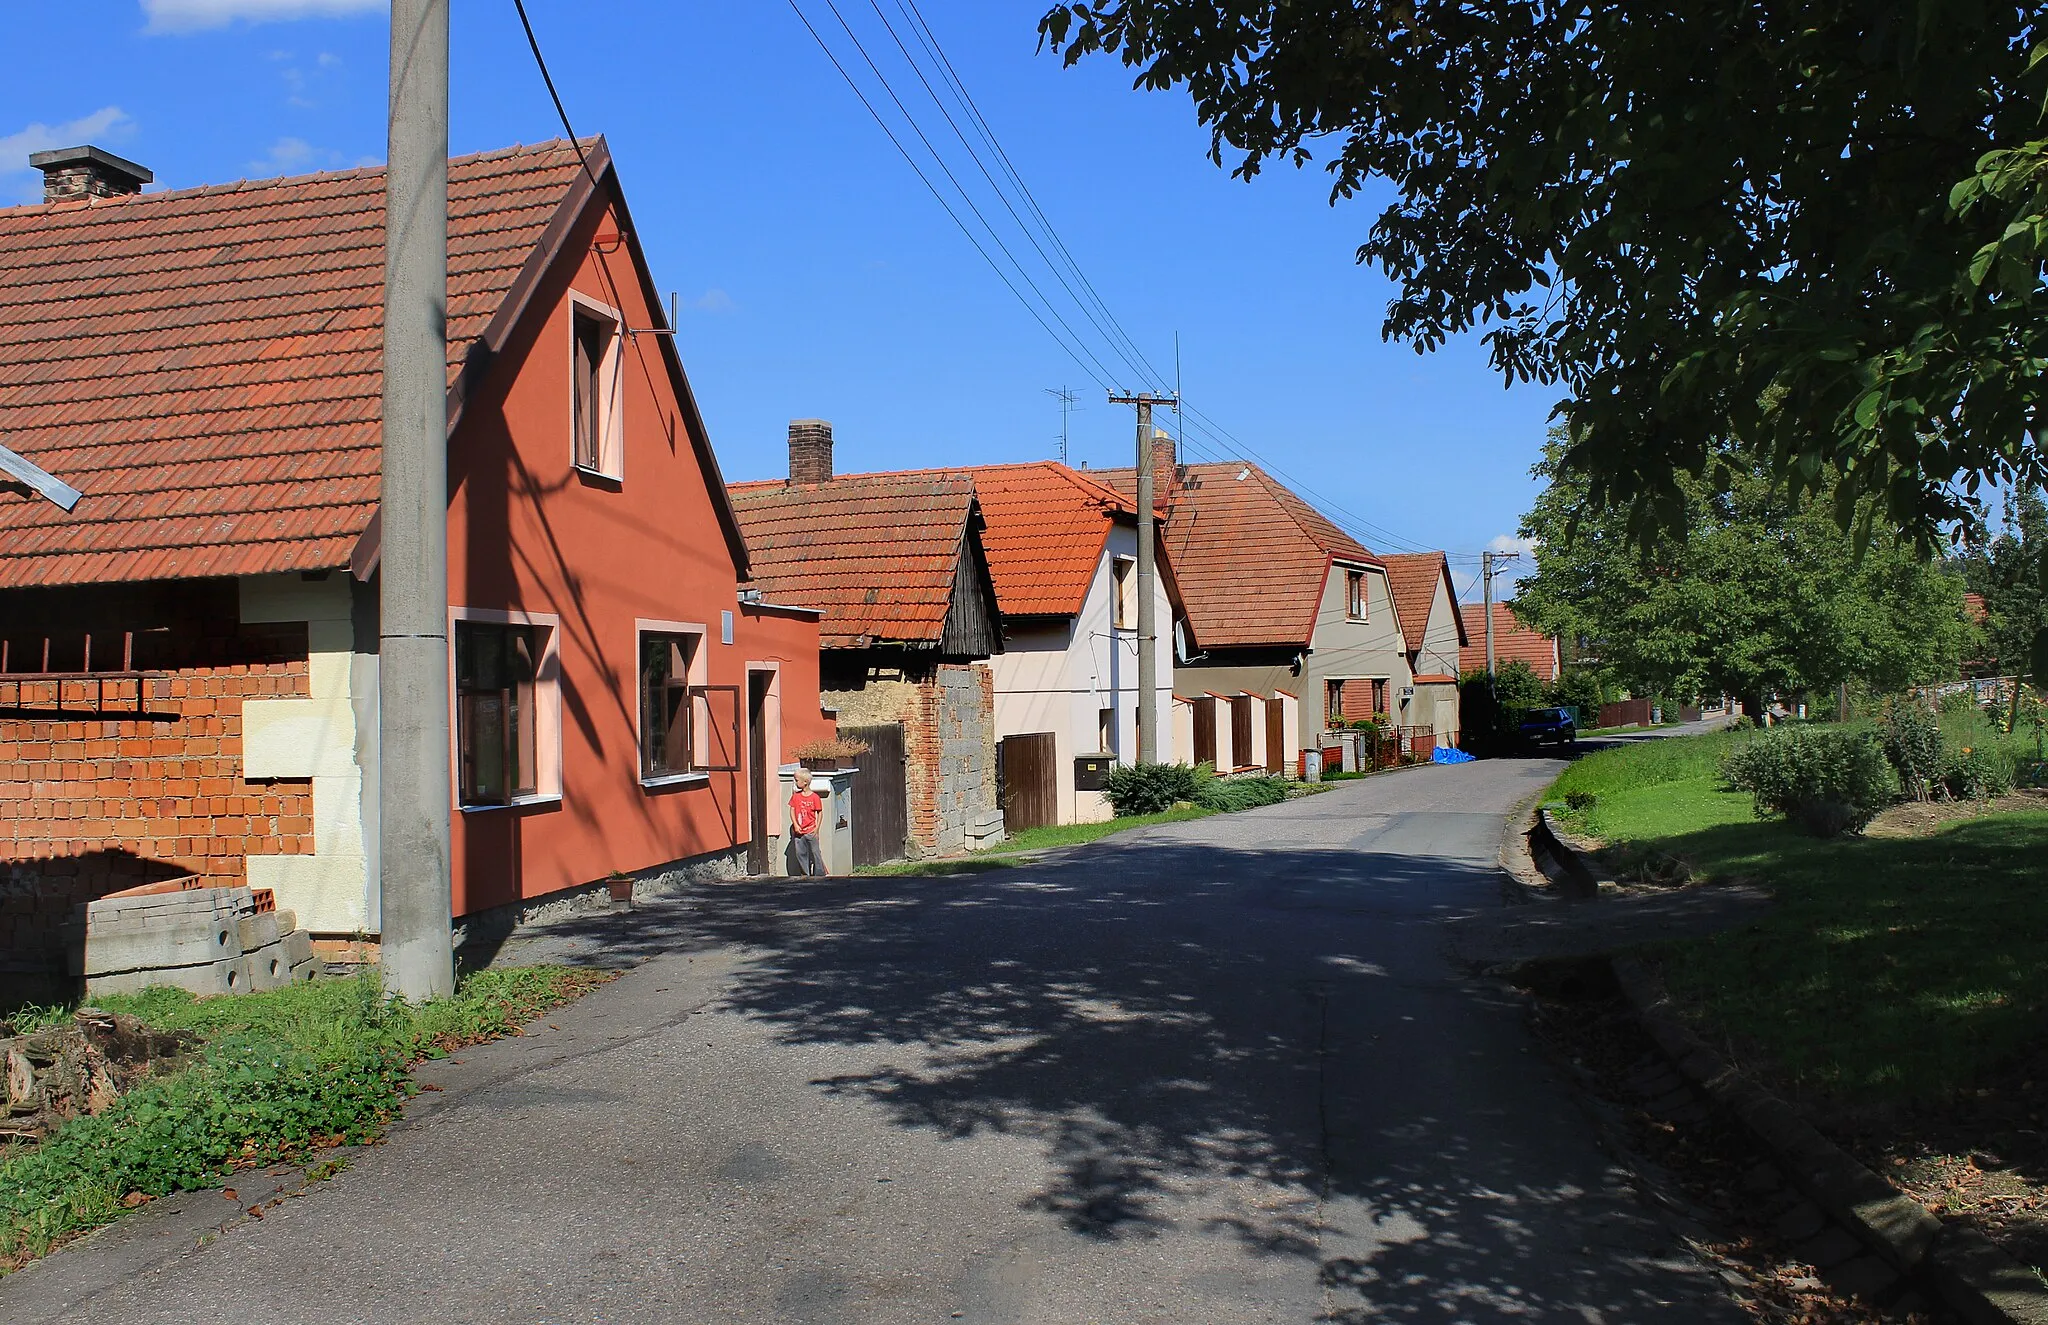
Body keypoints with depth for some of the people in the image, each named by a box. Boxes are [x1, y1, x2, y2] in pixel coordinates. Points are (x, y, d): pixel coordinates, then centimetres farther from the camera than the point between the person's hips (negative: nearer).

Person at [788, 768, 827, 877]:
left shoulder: (815, 797, -7)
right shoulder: (795, 796, 4)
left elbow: (820, 812, -1)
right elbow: (792, 811, 5)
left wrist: (817, 828, -6)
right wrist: (795, 825, -7)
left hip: (811, 831, -4)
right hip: (798, 831, 4)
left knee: (815, 853, -1)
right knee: (800, 854, 5)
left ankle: (819, 874, 8)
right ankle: (806, 874, 15)